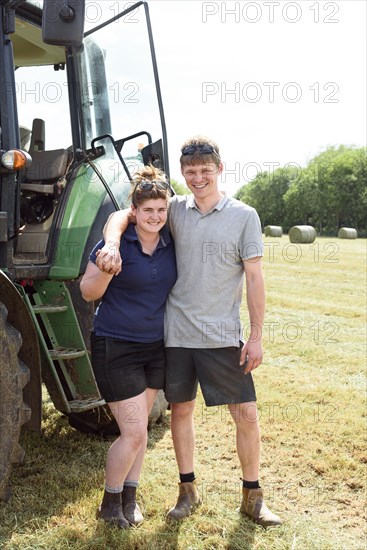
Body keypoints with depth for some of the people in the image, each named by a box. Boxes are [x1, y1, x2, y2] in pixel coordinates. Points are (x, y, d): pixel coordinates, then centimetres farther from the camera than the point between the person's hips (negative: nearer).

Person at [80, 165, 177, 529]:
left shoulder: (170, 243, 0)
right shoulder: (117, 242, -15)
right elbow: (88, 292, -10)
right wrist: (106, 269, -29)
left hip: (156, 346, 5)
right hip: (116, 348, -5)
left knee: (137, 427, 15)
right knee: (134, 433, -4)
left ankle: (129, 497, 33)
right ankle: (110, 503, 19)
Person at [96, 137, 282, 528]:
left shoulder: (244, 216, -3)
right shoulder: (176, 209, 2)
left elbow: (254, 279, -4)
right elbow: (121, 216, 0)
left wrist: (256, 336, -6)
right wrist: (112, 243, -23)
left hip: (224, 335, -2)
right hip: (177, 333, 2)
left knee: (247, 414, 2)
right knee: (181, 409, 13)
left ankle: (252, 497, 22)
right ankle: (187, 491, 32)